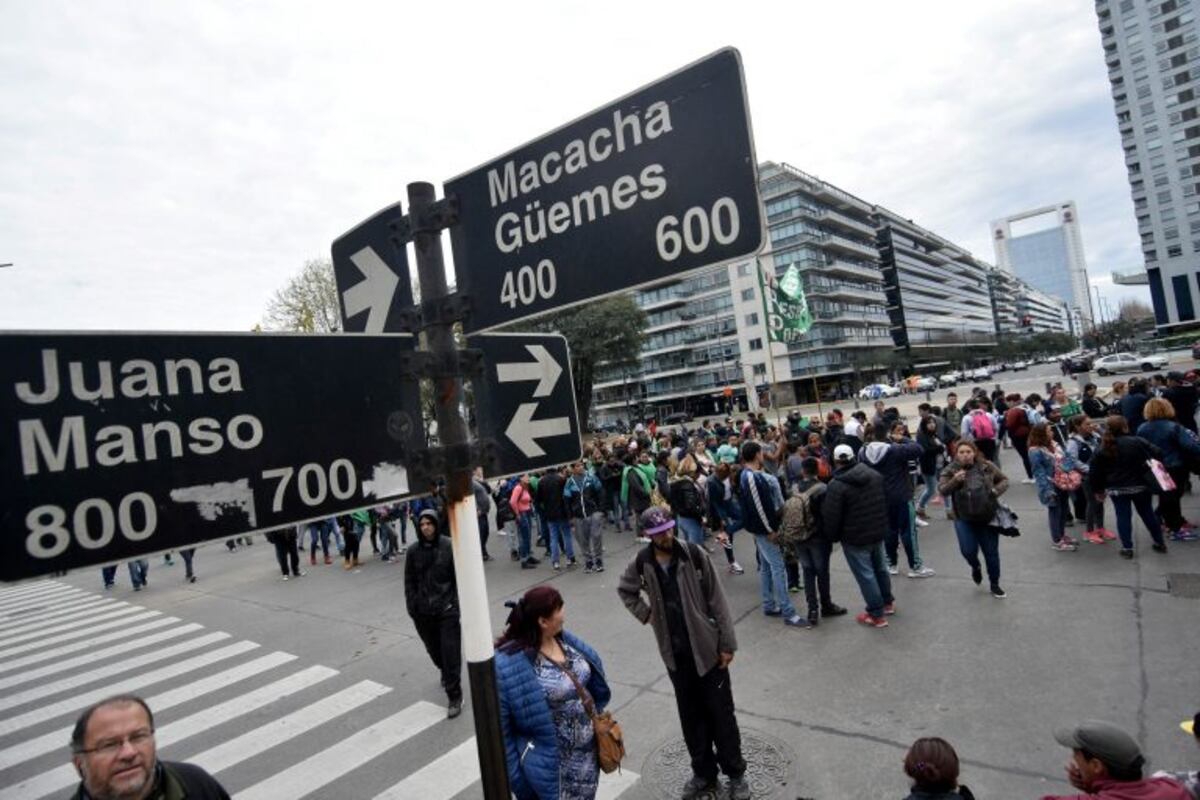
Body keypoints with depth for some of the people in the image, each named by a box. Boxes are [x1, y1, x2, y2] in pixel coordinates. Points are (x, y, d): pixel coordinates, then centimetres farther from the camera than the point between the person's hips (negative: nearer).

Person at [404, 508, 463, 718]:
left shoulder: (448, 547, -9)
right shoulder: (414, 552, 1)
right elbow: (409, 582, 9)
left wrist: (456, 602, -10)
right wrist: (412, 606, 2)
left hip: (447, 608, -4)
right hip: (423, 611, 4)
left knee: (450, 651, -5)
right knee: (434, 649, 18)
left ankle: (455, 696, 7)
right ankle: (446, 673, 49)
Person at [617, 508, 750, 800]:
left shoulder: (693, 554, -16)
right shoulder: (642, 562, -7)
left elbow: (717, 599, -10)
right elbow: (625, 590, 13)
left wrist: (727, 643, -9)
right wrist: (645, 614, 0)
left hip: (707, 647, -2)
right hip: (674, 652, 3)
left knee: (721, 713, 9)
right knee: (691, 716, 15)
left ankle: (735, 773, 27)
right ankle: (703, 773, 33)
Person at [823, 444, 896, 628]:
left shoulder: (836, 486, -22)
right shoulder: (875, 475, -1)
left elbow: (831, 517, -18)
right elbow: (885, 502, 10)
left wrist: (833, 536, -1)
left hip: (855, 538, -7)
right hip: (878, 532, 7)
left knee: (865, 574, 5)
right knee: (880, 567, 24)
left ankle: (877, 614, 14)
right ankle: (888, 602, 41)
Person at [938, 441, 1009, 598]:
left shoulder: (987, 466, -2)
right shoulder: (950, 470, -5)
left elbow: (1004, 480, 8)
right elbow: (942, 489, -11)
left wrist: (996, 490, -11)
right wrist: (955, 481, -28)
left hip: (988, 518, 1)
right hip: (964, 520, -1)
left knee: (991, 552, 10)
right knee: (968, 551, -8)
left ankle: (994, 584, 31)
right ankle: (975, 567, 30)